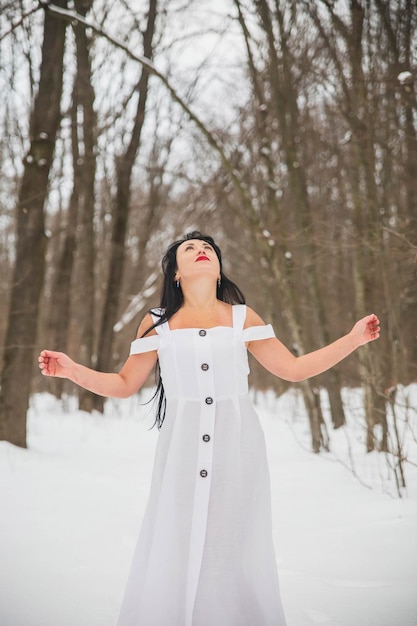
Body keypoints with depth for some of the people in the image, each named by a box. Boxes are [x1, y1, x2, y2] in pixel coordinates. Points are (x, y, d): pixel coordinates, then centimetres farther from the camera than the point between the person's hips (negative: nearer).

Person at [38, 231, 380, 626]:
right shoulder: (158, 323, 9)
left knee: (235, 554, 1)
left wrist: (354, 338, 5)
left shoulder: (242, 318, 10)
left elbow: (293, 369, 11)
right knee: (171, 555, -3)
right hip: (181, 450, 0)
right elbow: (124, 384, 11)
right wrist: (71, 370, -2)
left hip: (237, 449, 0)